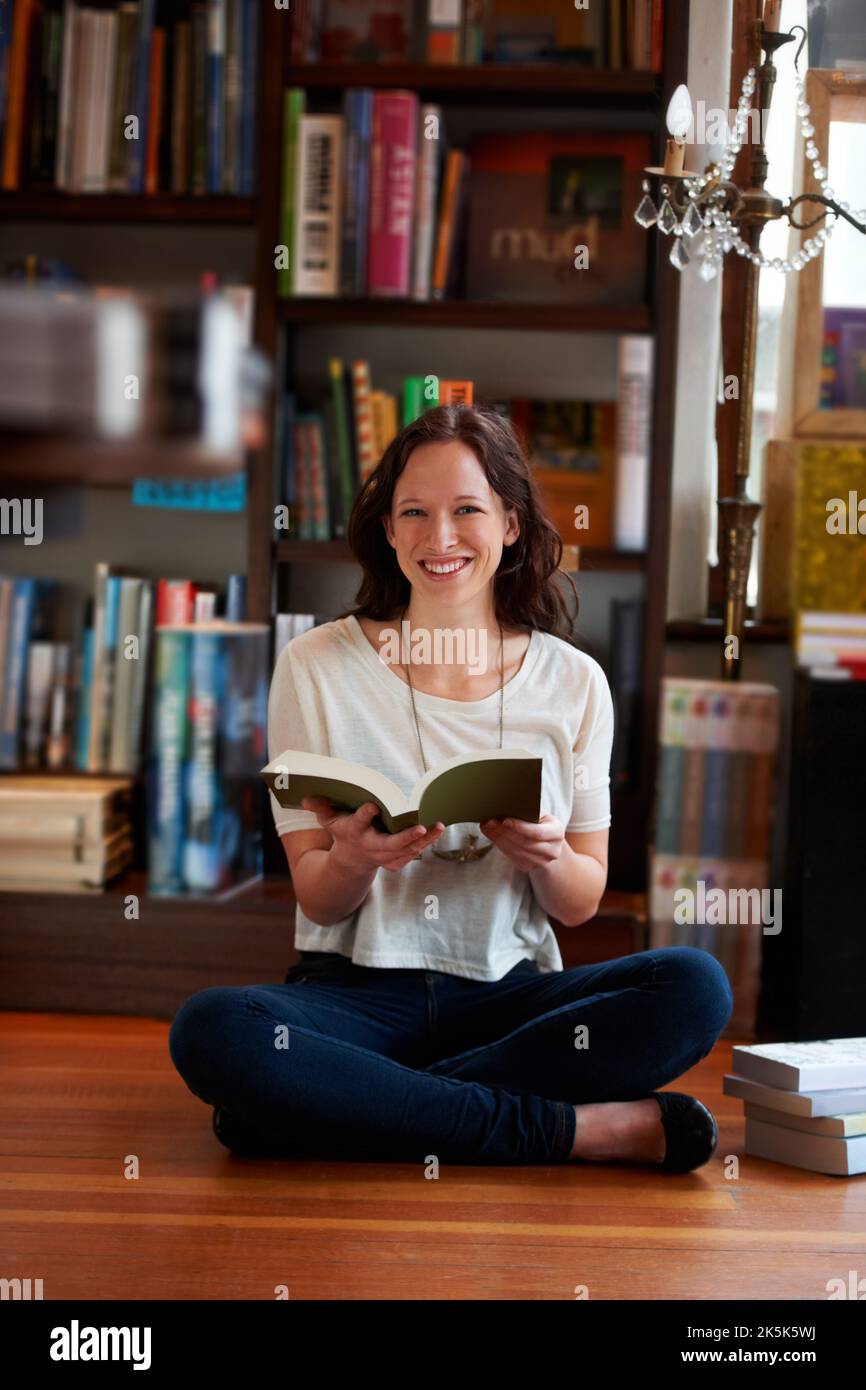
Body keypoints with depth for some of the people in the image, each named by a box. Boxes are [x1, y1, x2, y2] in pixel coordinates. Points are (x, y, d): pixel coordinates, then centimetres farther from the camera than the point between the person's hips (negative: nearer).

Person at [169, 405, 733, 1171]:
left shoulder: (572, 682, 6)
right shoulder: (315, 667, 2)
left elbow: (582, 902, 7)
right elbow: (318, 900, 0)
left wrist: (544, 856, -16)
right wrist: (356, 859, -23)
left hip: (511, 994, 2)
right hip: (359, 988, -1)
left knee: (695, 986, -27)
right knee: (212, 1028, -34)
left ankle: (340, 1106, -23)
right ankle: (577, 1129, -26)